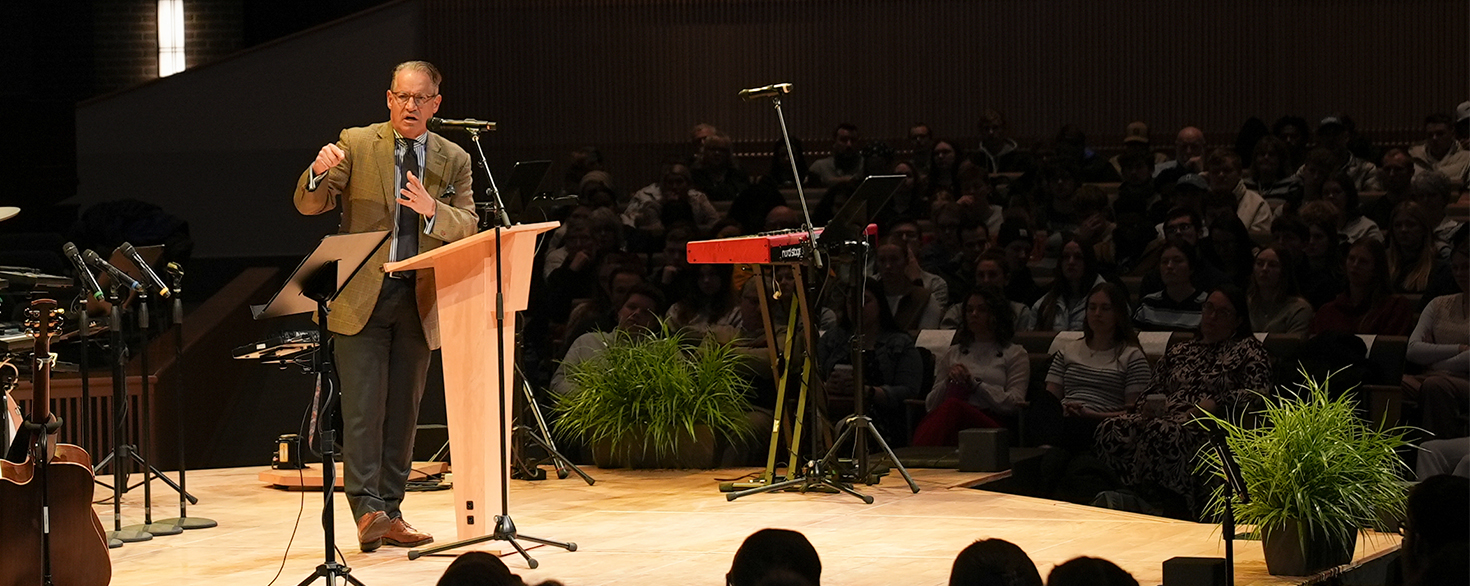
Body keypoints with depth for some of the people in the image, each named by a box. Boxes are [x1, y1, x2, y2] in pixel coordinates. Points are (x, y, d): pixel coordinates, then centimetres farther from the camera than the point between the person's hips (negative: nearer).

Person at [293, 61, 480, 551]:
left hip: (420, 301, 3)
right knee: (364, 407, -10)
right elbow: (308, 205, -3)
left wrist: (432, 209, -22)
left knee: (403, 410, 7)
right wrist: (320, 172, -26)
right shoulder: (356, 144, 2)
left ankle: (390, 513, 12)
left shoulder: (454, 160, 8)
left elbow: (468, 229, -2)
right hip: (363, 295, -3)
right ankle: (367, 509, -10)